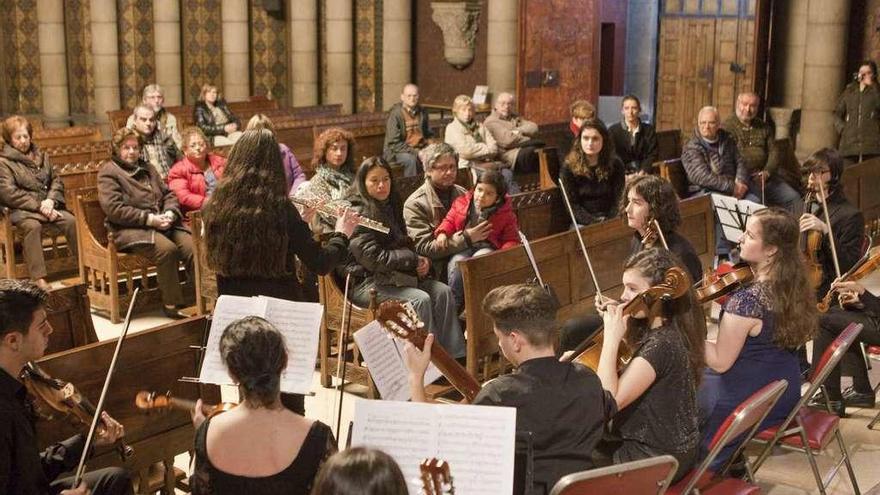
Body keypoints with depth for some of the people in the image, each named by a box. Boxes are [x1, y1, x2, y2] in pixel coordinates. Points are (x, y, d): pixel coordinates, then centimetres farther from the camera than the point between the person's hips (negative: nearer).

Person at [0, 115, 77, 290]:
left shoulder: (42, 156, 19)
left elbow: (56, 181, 14)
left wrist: (50, 200, -9)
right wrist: (38, 206, -17)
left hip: (47, 206, 4)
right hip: (21, 210, -4)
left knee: (71, 221, -25)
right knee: (33, 226, -37)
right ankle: (38, 278, -41)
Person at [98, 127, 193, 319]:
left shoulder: (147, 168, 23)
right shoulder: (108, 172, 1)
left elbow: (169, 194, 19)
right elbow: (114, 209, -12)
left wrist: (170, 213, -5)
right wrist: (149, 219, -16)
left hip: (162, 223, 6)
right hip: (130, 230, -6)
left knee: (191, 247, -21)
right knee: (167, 249, -32)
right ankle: (171, 304, -23)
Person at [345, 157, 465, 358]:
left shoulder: (389, 207, 15)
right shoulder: (359, 213, -12)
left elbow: (404, 245, 23)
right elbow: (373, 258, -20)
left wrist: (421, 262, 0)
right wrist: (413, 259, -12)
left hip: (394, 275, 8)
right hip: (365, 282, -8)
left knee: (442, 292, -14)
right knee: (420, 300, -28)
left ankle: (454, 356, -17)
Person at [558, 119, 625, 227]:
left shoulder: (615, 164, 2)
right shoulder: (568, 167, -3)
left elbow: (619, 199, 3)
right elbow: (572, 204, -5)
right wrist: (593, 222, -16)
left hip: (610, 222, 1)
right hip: (582, 224, -1)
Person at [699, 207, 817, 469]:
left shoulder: (746, 299, -31)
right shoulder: (792, 284, -7)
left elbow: (720, 362, -23)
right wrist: (724, 299, -1)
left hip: (749, 403, -8)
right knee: (700, 379, 27)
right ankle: (732, 464, 35)